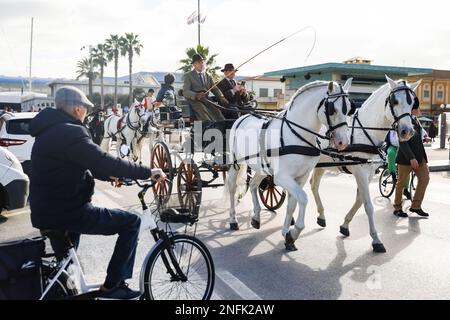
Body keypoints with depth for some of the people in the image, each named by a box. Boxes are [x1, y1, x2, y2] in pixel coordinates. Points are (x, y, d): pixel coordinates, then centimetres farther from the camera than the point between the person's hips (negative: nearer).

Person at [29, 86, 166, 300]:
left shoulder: (49, 130, 12)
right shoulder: (70, 133, -21)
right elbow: (107, 162, -26)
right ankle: (111, 287, 3)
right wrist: (148, 172, -17)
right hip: (67, 211, -10)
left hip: (47, 210, 10)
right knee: (131, 223, -2)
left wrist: (109, 176, 22)